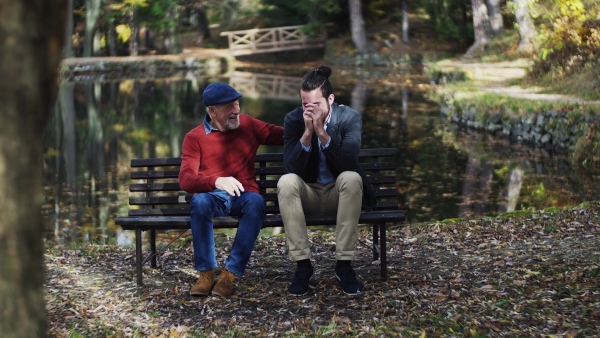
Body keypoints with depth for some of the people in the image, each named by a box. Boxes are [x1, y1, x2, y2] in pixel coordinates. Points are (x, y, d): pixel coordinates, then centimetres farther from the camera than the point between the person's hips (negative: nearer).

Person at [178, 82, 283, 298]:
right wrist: (216, 181, -29)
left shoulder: (247, 125, 12)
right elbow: (185, 179, -9)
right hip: (212, 196, -1)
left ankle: (230, 274, -32)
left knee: (256, 202, -35)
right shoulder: (194, 138, 3)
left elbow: (284, 135, 19)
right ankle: (206, 273, -25)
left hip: (243, 194, 1)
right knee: (200, 202, -37)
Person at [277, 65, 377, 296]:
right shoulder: (293, 119, -9)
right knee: (286, 182, -31)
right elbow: (291, 168, -19)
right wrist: (307, 133, -31)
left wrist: (322, 132, -33)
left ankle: (344, 264, -26)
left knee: (351, 178, -35)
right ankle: (303, 264, -25)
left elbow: (349, 164, -25)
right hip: (308, 194, 1)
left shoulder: (350, 117, -12)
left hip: (339, 192, -1)